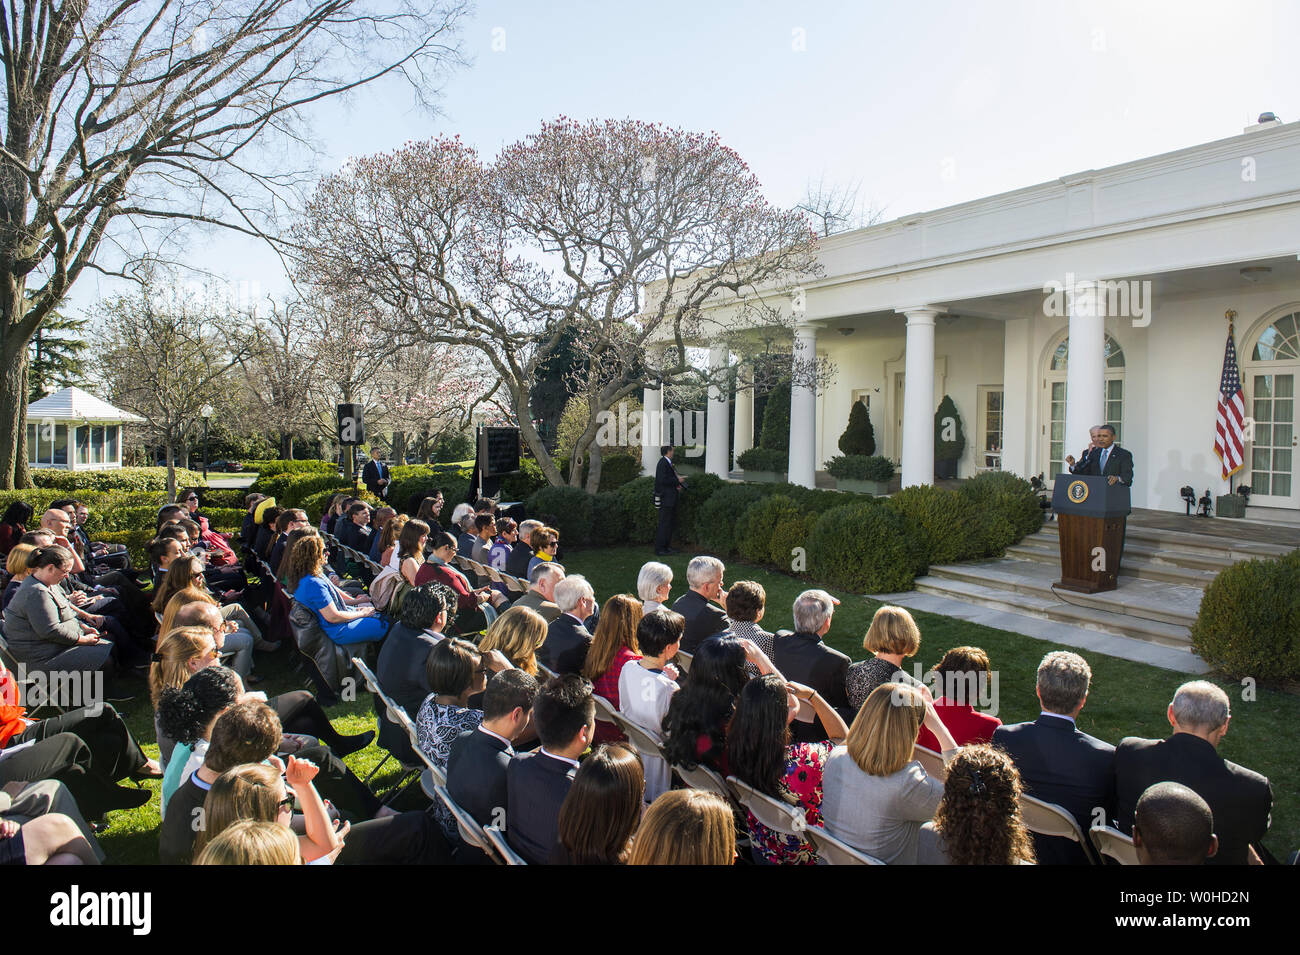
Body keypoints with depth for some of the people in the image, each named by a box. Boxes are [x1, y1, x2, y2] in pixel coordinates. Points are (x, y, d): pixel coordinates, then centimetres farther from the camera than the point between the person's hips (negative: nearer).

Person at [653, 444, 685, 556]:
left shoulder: (668, 463, 16)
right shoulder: (662, 463, -14)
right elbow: (663, 480, -23)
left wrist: (677, 486, 6)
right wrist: (677, 480, -14)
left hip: (671, 498, 10)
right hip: (665, 498, -10)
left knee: (670, 522, 13)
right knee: (664, 523, -7)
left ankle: (667, 546, 19)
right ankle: (659, 548, -2)